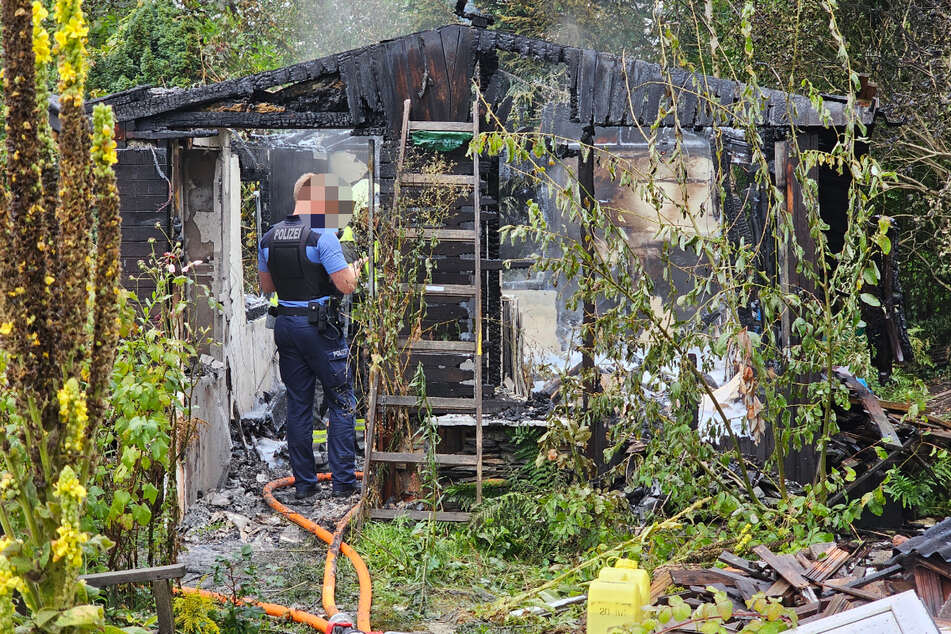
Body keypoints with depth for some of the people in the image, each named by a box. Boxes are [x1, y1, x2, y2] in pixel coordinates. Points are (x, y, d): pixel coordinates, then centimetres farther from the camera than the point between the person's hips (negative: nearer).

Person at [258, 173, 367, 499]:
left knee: (298, 405, 11)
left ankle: (304, 482, 13)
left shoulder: (269, 238, 6)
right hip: (320, 326, -6)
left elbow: (266, 286, 16)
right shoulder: (323, 236, -14)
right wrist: (354, 269, 5)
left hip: (286, 324, 6)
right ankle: (343, 481, 2)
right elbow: (346, 286, -16)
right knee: (342, 404, 3)